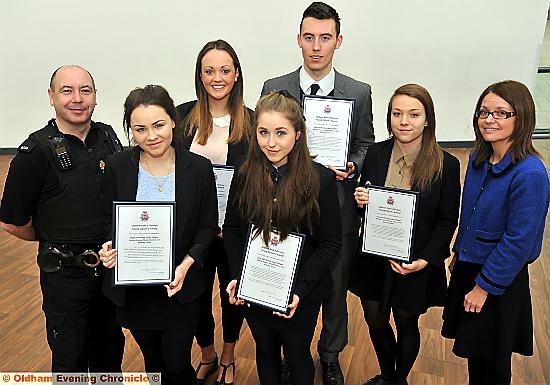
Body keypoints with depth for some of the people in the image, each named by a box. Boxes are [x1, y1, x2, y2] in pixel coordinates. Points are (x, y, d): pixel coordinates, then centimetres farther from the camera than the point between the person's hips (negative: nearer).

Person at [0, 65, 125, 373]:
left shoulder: (108, 137, -2)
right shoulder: (37, 152, -16)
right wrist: (52, 239, 3)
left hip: (112, 265, 4)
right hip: (65, 274, -4)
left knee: (111, 345, 23)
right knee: (70, 359, 14)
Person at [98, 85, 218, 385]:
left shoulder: (199, 168, -11)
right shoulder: (116, 166, -7)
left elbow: (208, 226, -4)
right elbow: (109, 221, 5)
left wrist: (187, 263, -18)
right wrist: (110, 247, -16)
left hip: (180, 285, -2)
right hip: (132, 289, 2)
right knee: (153, 360, 22)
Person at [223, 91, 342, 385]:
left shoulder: (320, 179, -17)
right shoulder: (245, 176, -8)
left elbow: (330, 243, -12)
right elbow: (231, 230, 2)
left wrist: (300, 289, -19)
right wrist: (237, 276, -9)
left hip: (300, 295, -2)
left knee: (297, 356, 20)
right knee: (265, 351, 25)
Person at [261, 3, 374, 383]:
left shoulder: (360, 92, -3)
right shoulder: (274, 89, -4)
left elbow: (366, 147, 6)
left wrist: (351, 167, -15)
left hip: (339, 207, 1)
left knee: (336, 287, 17)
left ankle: (330, 355, 44)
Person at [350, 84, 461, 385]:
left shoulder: (446, 165, -13)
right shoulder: (376, 154, -6)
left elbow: (448, 221, -8)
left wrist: (425, 260, -17)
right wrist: (360, 200, -17)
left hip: (416, 264, -2)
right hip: (373, 258, 3)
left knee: (406, 325, 17)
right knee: (375, 322, 18)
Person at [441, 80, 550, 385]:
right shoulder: (479, 158, -2)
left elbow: (518, 242, -22)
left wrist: (484, 286, -16)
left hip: (499, 281, -6)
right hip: (468, 267, 7)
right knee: (473, 351, 24)